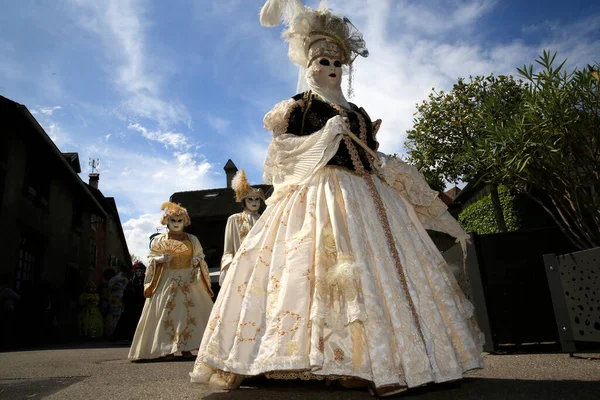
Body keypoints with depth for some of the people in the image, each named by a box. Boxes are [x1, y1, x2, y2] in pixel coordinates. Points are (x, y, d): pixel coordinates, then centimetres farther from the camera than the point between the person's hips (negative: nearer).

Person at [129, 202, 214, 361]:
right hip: (167, 280, -1)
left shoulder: (192, 239, 11)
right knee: (167, 312, -6)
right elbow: (152, 258, 7)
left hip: (189, 279, 2)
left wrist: (197, 261, -7)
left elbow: (200, 256, 14)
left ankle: (186, 347, 3)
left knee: (190, 311, -4)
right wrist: (160, 259, -13)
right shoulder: (159, 240, 7)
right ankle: (168, 348, -1)